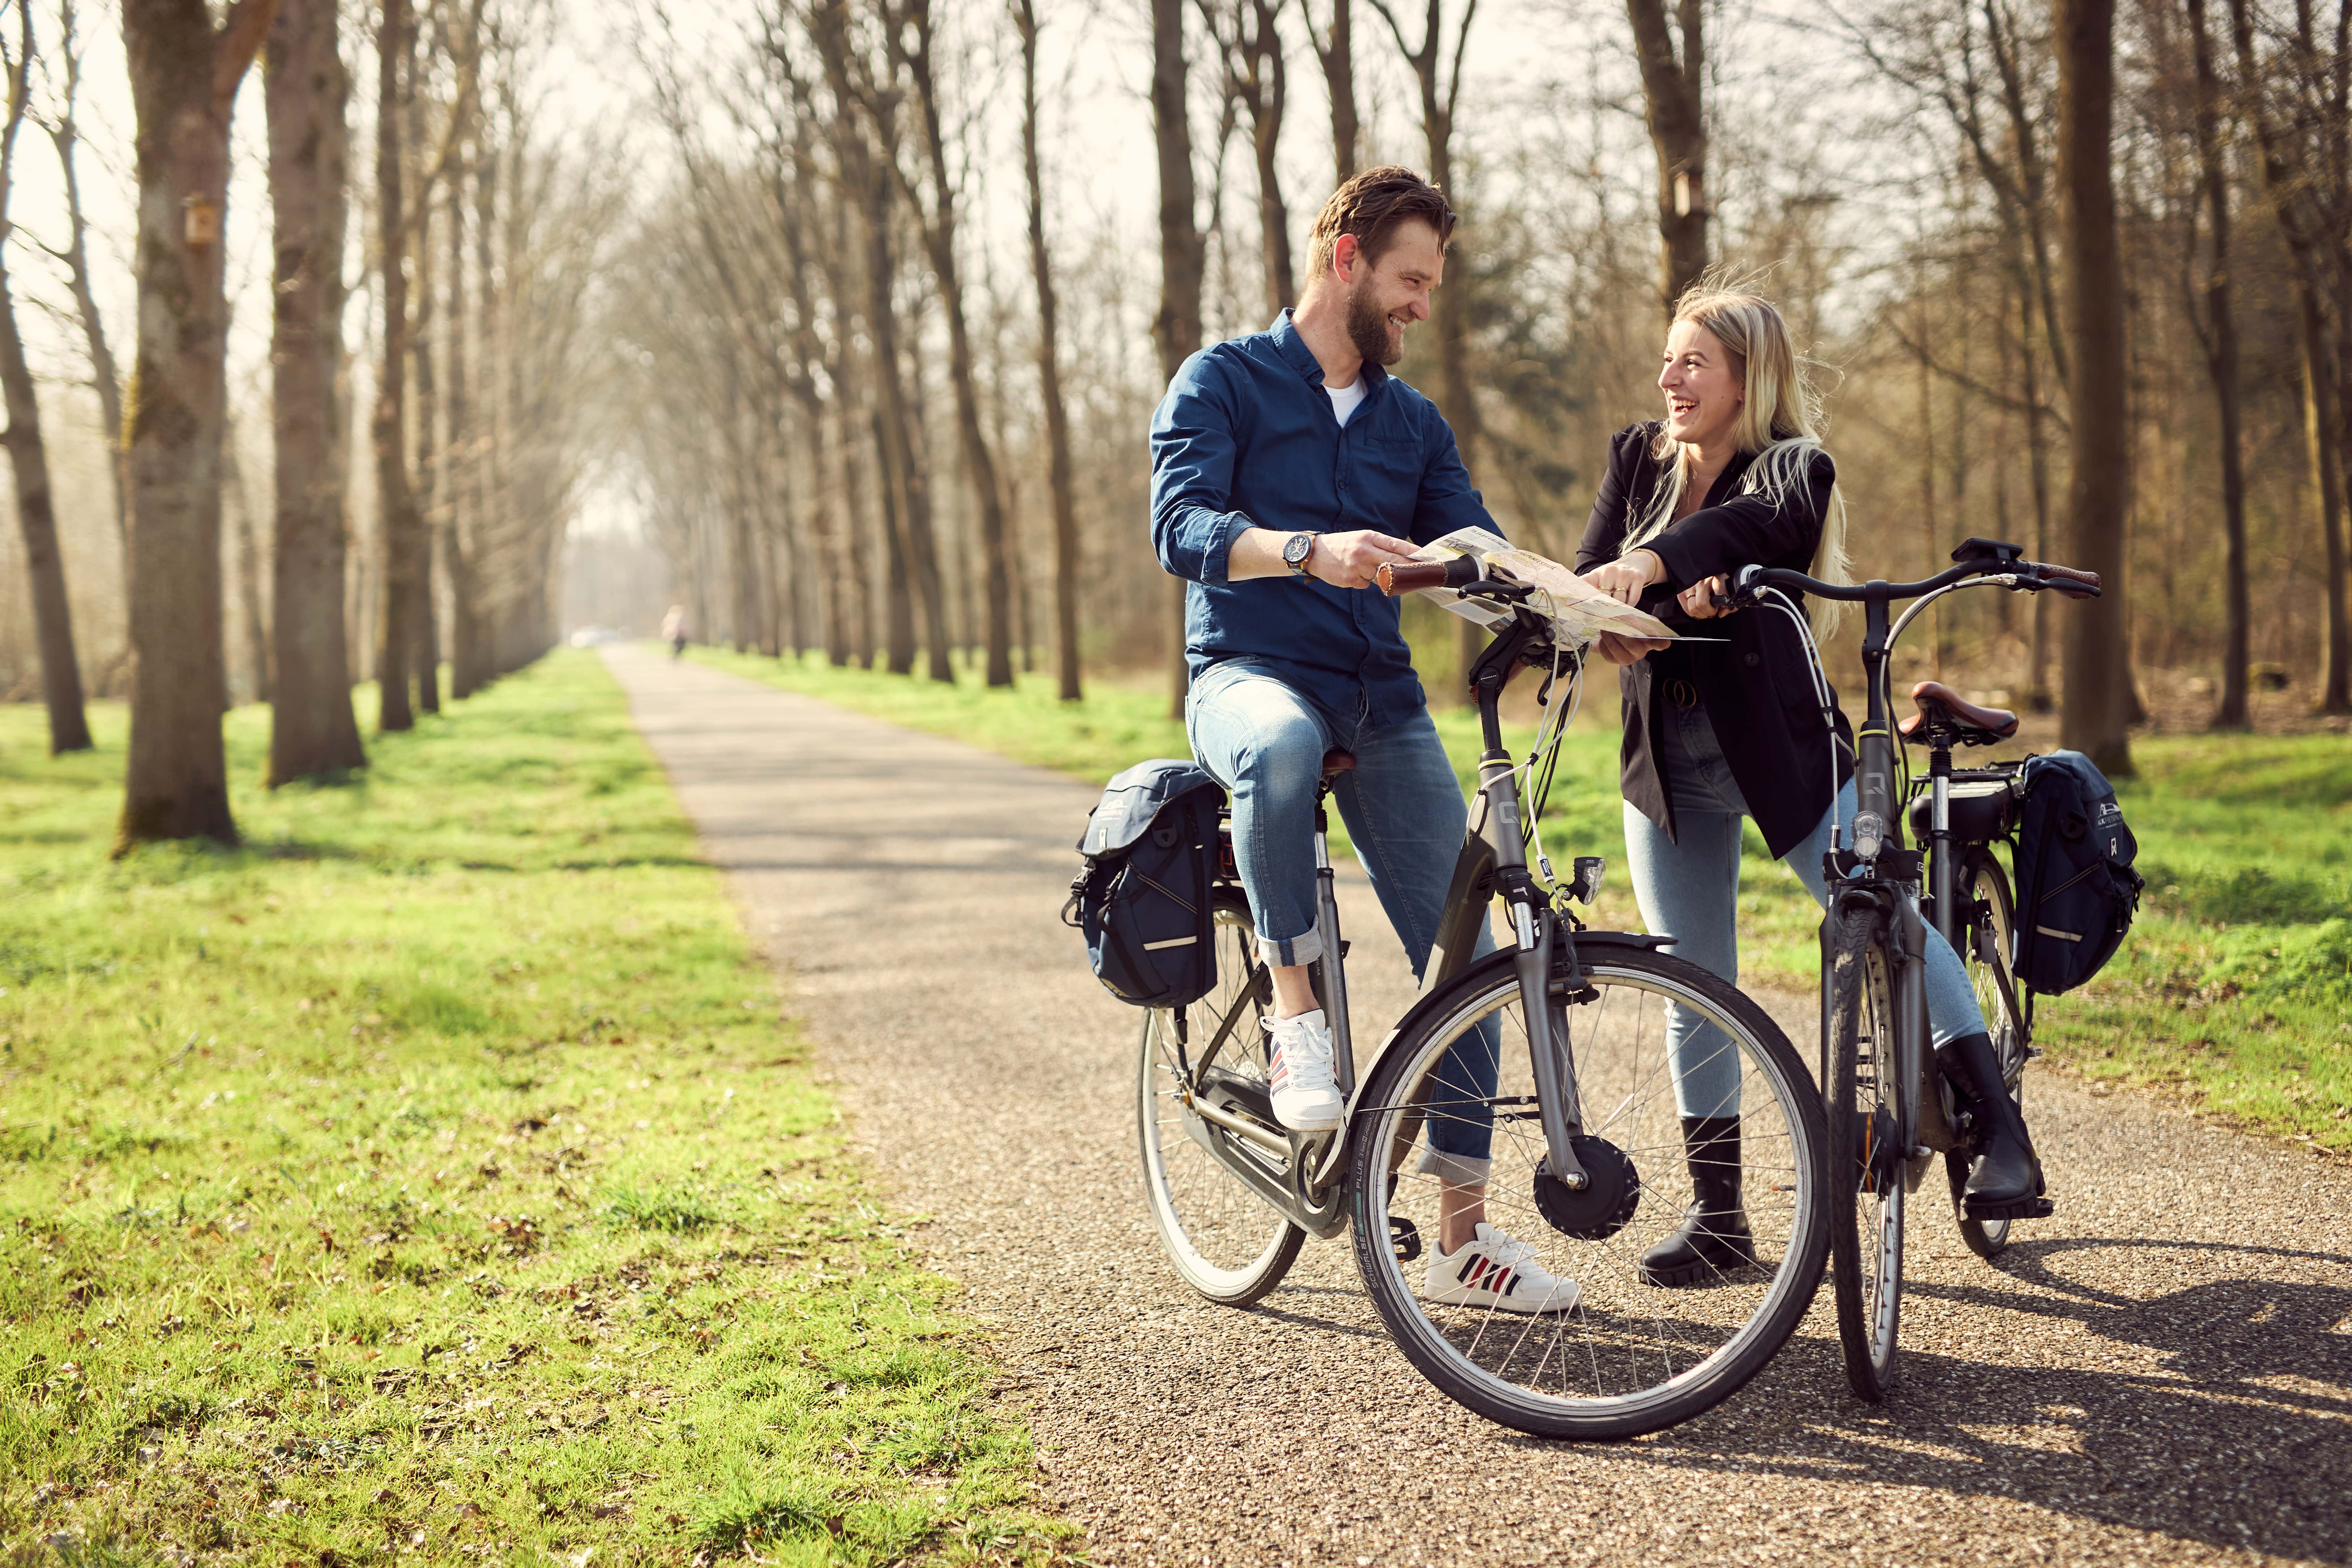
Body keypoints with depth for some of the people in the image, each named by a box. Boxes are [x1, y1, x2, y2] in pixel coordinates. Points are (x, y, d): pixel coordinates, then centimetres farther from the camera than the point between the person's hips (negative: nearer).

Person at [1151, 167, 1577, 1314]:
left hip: (1383, 702, 5)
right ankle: (1296, 1016, -25)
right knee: (1283, 745, -43)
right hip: (1249, 673, -5)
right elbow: (1182, 528, -15)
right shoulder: (1225, 382, 1)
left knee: (1464, 950, -5)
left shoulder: (1414, 424, 18)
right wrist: (1308, 550, -34)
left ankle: (1463, 1234, 5)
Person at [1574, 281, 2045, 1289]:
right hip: (1668, 762, 4)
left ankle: (2003, 1137, -1)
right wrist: (1640, 609, -27)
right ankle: (1717, 1212, 15)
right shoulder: (1636, 460, 7)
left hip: (1782, 750, -4)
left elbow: (1756, 521, -30)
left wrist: (1654, 562, -48)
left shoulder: (1793, 468, -6)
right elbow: (1589, 579, -4)